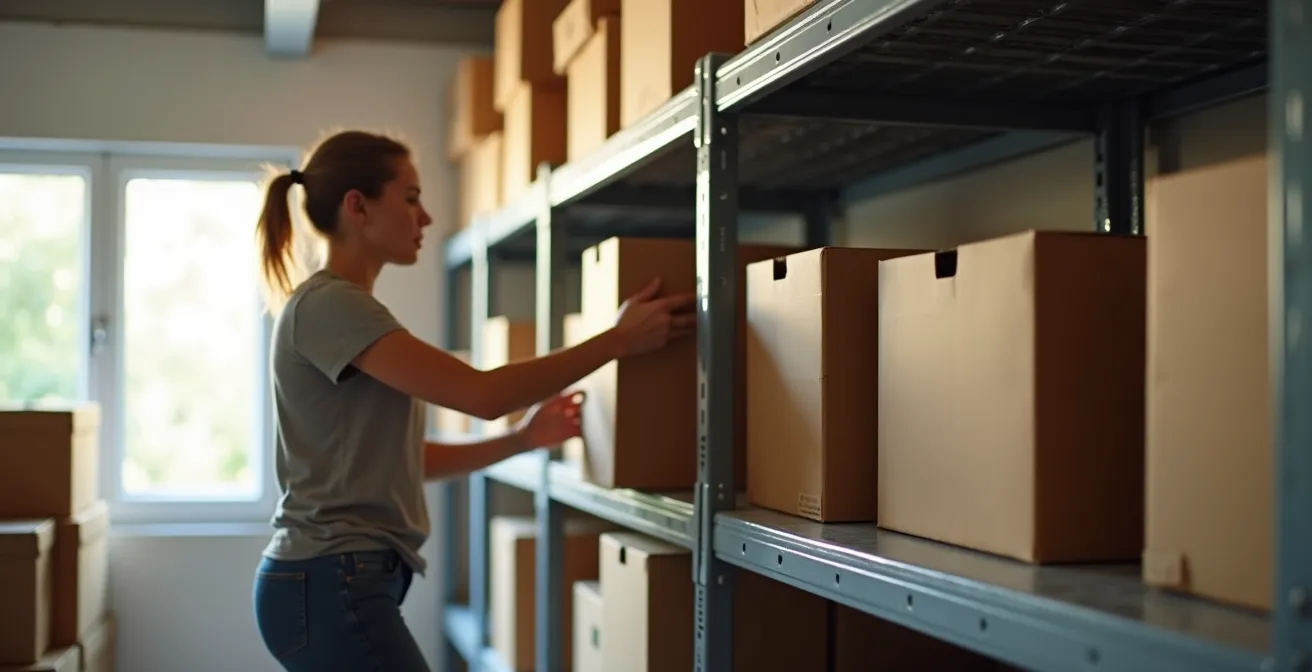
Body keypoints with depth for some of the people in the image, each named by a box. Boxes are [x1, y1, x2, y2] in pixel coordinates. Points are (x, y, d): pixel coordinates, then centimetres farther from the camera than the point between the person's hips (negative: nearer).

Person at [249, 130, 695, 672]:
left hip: (337, 583, 10)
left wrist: (522, 439, 12)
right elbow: (482, 393, -21)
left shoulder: (345, 309, 17)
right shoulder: (327, 305, -14)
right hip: (331, 587, -10)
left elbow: (399, 460, 18)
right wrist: (620, 339, -14)